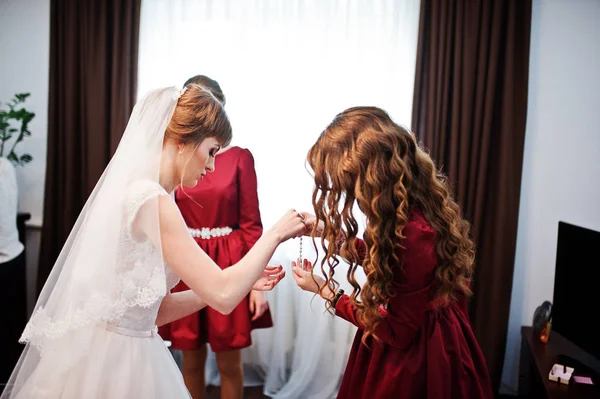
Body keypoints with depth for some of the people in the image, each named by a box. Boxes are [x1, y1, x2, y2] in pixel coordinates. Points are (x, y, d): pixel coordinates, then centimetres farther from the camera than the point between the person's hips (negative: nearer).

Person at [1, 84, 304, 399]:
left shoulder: (136, 191, 7)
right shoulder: (150, 198, -20)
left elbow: (156, 309, 9)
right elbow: (222, 296, -24)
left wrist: (243, 281, 5)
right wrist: (274, 235, -12)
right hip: (115, 361, -9)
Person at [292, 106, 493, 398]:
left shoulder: (413, 234, -34)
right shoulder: (413, 207, -8)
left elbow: (395, 330, -22)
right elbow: (385, 263, 10)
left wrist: (325, 290, -13)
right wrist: (330, 231, 6)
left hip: (415, 359, -8)